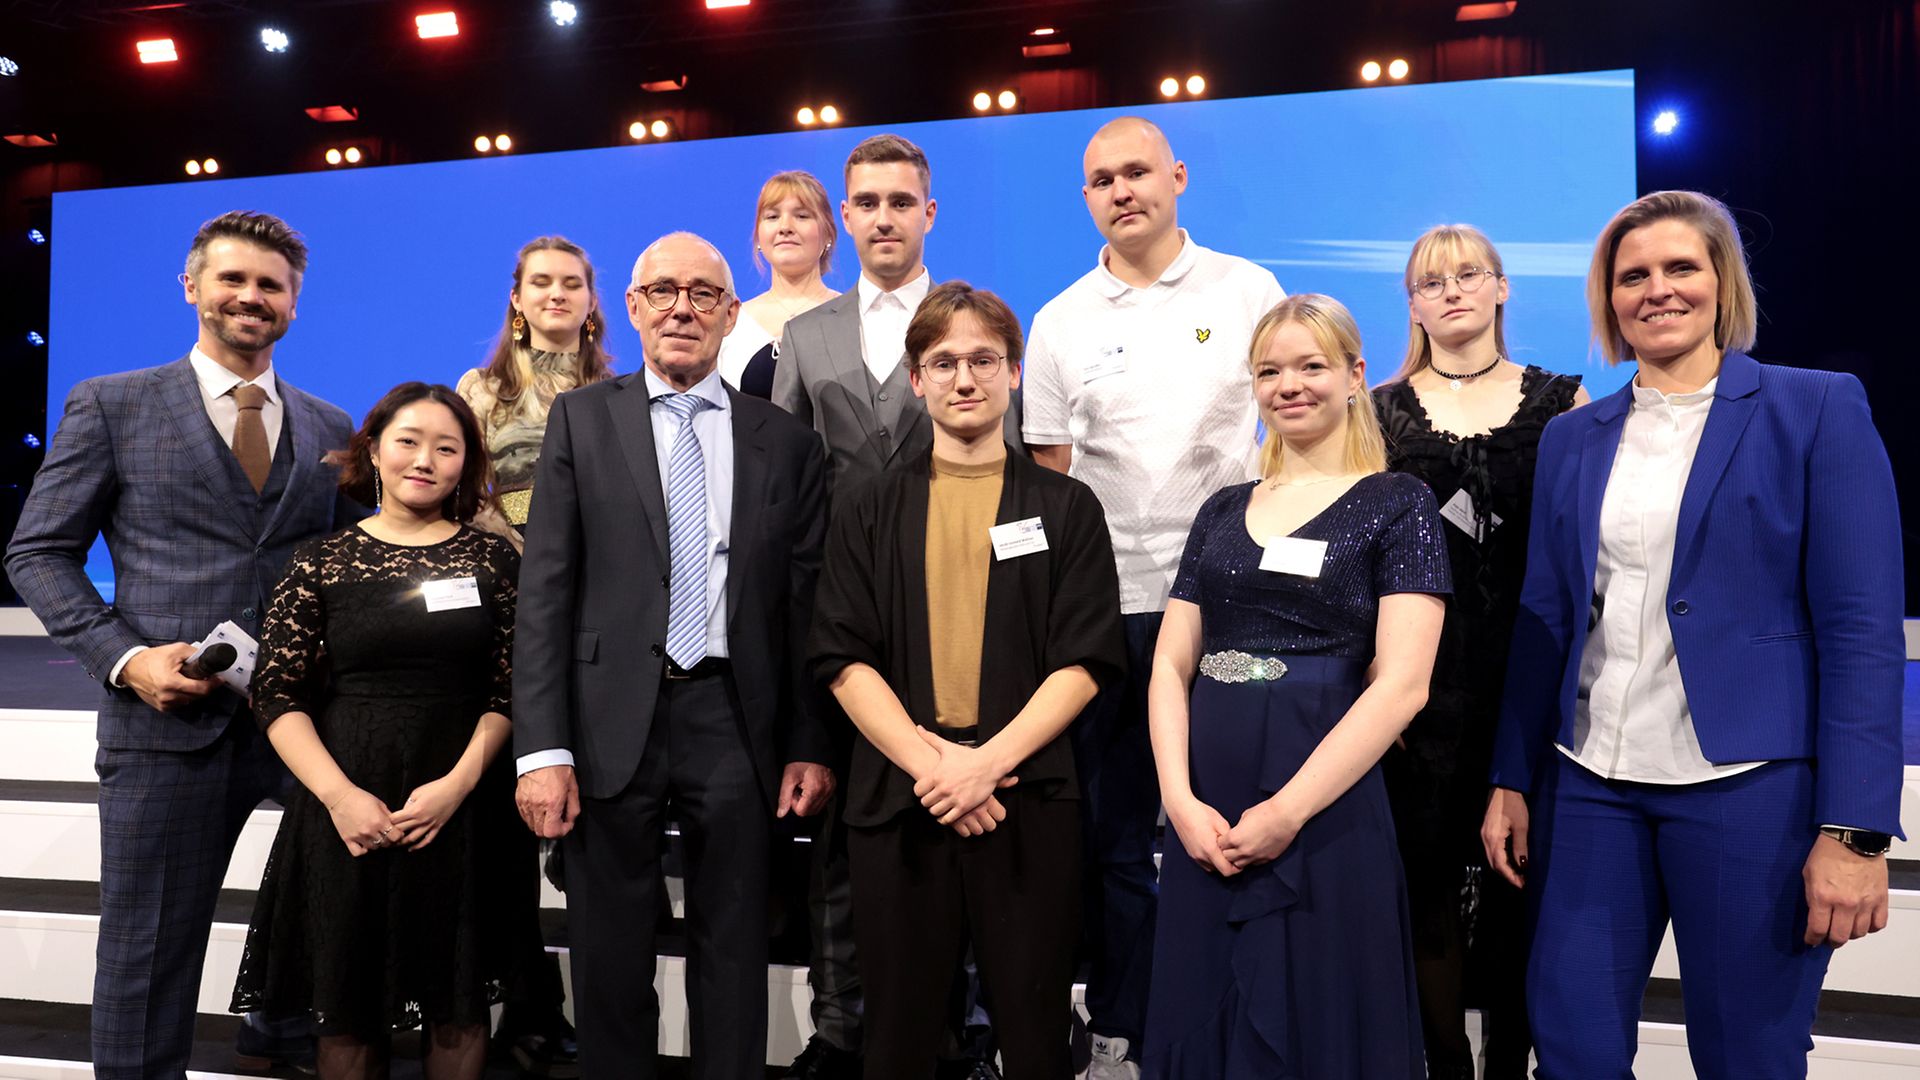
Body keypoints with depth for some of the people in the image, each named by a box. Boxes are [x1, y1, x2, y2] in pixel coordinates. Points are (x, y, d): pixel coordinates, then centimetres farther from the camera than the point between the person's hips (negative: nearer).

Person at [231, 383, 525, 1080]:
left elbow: (511, 690, -1)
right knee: (348, 1011, 9)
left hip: (464, 808, 0)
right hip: (346, 808, 0)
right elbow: (277, 696, -1)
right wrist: (340, 795, -13)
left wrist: (456, 784, -14)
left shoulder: (492, 560, 4)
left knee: (458, 1009, 9)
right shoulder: (321, 563, 3)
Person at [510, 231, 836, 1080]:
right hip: (613, 717, 0)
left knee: (733, 960, 11)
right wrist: (543, 748, -8)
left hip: (736, 721, 1)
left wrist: (810, 746, 2)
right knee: (610, 958, 12)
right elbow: (545, 591, -1)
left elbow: (806, 604, 6)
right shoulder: (581, 420, 5)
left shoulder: (785, 442, 7)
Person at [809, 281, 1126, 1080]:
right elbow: (843, 659, 1)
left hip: (1027, 797, -1)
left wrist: (988, 761, -14)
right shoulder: (870, 513, 9)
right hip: (896, 799, 1)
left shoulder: (1066, 508, 6)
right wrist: (928, 761, -12)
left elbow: (1085, 661, -2)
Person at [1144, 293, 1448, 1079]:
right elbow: (1170, 666, 8)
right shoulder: (1223, 511, 12)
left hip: (1327, 819, -4)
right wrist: (1180, 799, -7)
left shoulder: (1396, 505, -1)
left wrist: (1287, 812, -15)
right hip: (1206, 820, 4)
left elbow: (1402, 683, -10)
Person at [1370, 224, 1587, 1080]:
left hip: (1529, 668, 0)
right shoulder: (1379, 410, 8)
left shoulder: (1560, 400, 7)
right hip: (1421, 671, 0)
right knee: (1427, 877, 1)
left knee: (1515, 878, 6)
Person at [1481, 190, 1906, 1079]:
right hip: (1590, 781, 4)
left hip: (1749, 786, -3)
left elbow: (1862, 628, -6)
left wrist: (1854, 829, -12)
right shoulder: (1572, 438, 11)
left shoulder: (1817, 409, -1)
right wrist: (1511, 780, 9)